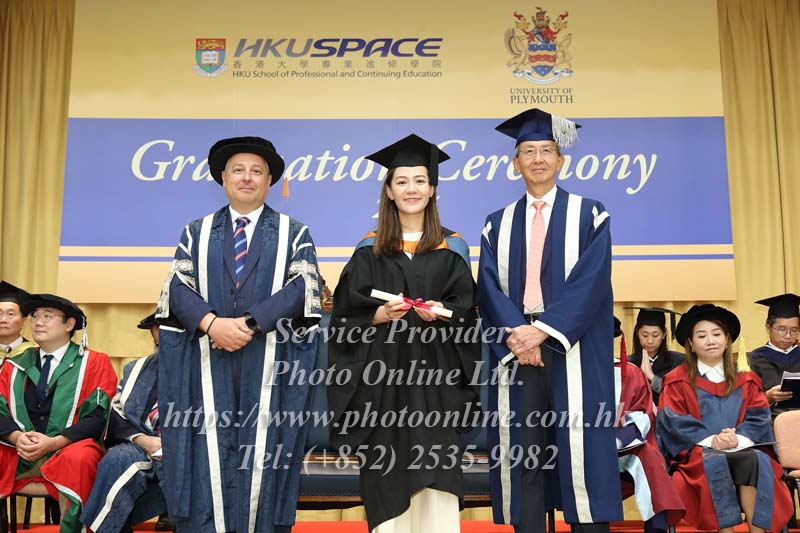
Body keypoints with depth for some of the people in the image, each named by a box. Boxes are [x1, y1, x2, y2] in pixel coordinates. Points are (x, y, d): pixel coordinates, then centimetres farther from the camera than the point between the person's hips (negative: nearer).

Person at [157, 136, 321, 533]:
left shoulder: (294, 234, 9)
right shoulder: (197, 232, 15)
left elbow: (302, 288, -5)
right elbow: (177, 286, 3)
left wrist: (251, 323, -16)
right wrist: (211, 322, -16)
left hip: (270, 366, -1)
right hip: (207, 365, 2)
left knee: (261, 465, 1)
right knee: (206, 466, 1)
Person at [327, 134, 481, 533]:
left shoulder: (451, 249, 7)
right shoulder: (370, 251, 7)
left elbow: (467, 309, 5)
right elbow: (346, 316, 4)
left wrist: (442, 312, -14)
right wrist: (379, 315, -14)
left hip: (435, 371, 0)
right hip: (382, 375, 0)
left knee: (434, 473, -3)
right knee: (388, 474, 2)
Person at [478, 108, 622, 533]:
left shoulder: (589, 215, 7)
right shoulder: (498, 225, 15)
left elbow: (591, 280, -6)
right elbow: (489, 287, 3)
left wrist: (543, 329, -16)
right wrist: (515, 332, -14)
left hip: (572, 349, -2)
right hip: (515, 348, 2)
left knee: (579, 448, -2)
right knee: (522, 451, 3)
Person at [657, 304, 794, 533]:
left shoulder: (745, 380, 15)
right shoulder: (677, 381, 6)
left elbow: (759, 417, 4)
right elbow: (673, 422, -5)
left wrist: (739, 437, -17)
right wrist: (710, 439, -20)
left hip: (742, 449, 2)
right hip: (697, 451, -2)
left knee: (756, 460, -31)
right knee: (715, 463, -35)